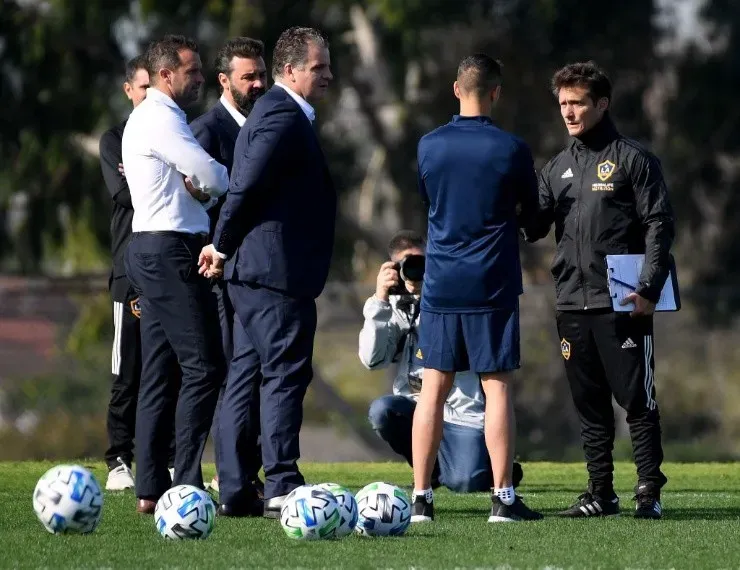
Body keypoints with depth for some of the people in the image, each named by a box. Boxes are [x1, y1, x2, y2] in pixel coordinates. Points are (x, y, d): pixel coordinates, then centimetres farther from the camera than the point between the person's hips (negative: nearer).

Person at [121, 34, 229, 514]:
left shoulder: (152, 117, 21)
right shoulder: (161, 119, -12)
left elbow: (199, 181, 20)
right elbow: (213, 177, -15)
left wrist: (202, 189, -3)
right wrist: (216, 185, 8)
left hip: (152, 253, 11)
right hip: (171, 251, -11)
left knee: (158, 371, 8)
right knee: (203, 366, -11)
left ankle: (151, 488, 8)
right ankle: (186, 486, -14)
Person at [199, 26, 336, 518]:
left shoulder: (280, 113, 20)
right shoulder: (283, 117, -14)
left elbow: (245, 188, 21)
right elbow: (246, 187, -19)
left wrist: (224, 245, 16)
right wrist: (224, 246, -8)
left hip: (255, 273, 11)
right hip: (277, 271, -11)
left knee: (246, 379, 10)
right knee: (286, 373, -10)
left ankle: (236, 491, 13)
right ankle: (282, 486, -13)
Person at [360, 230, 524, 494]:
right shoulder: (397, 306, 7)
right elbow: (372, 359, -5)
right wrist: (379, 300, -13)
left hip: (463, 412, -3)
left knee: (464, 483, -23)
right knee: (381, 411, -29)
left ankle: (494, 466, 17)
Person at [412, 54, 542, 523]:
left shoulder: (429, 146, 1)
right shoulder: (512, 149, -7)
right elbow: (531, 212, 6)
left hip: (440, 285, 3)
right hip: (493, 287, -3)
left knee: (434, 389, 4)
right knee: (498, 388, 1)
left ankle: (421, 498, 2)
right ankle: (503, 498, -1)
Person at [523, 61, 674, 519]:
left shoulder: (632, 159, -1)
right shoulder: (558, 168, 17)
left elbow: (659, 225, -6)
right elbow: (533, 227, 12)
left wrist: (649, 289, -14)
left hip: (623, 305, -6)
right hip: (573, 305, 6)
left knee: (636, 398, -5)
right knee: (590, 403, 8)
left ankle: (650, 490, -1)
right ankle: (601, 492, 13)